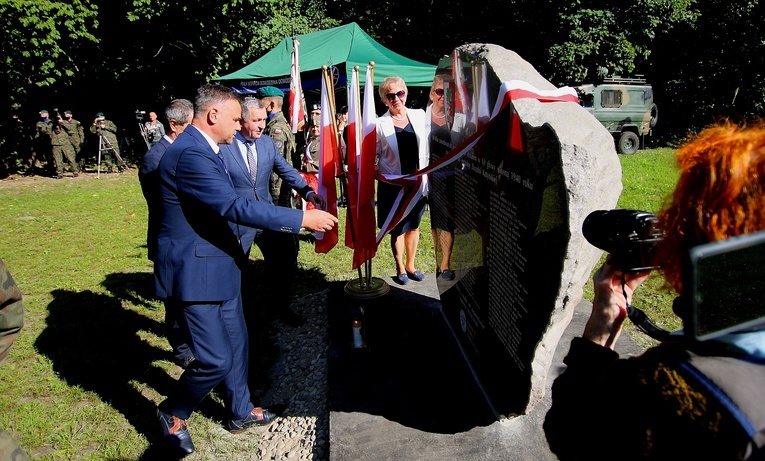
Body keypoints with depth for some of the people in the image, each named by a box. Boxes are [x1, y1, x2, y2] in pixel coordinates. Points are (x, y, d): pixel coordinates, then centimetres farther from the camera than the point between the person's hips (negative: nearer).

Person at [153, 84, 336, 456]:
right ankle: (173, 413, 23)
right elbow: (236, 207, -31)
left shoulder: (203, 149, 10)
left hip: (220, 266, 10)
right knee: (215, 359, -5)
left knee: (236, 344, 19)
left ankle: (241, 412, 37)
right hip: (196, 273, -10)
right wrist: (303, 219, -28)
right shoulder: (190, 154, -24)